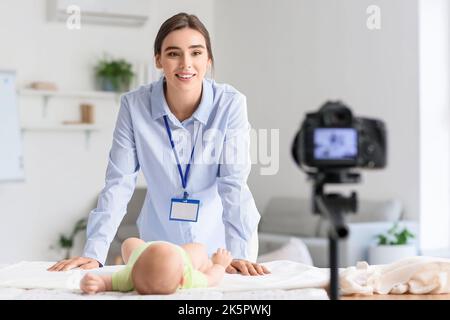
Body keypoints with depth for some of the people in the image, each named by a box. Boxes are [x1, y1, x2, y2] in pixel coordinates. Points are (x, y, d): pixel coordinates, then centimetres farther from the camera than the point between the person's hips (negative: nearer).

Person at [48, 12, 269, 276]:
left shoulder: (231, 103, -14)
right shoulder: (135, 105, -10)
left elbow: (234, 184, -16)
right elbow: (119, 183, -10)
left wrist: (240, 253, -28)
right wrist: (94, 253, -19)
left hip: (219, 246, -1)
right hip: (158, 243, 2)